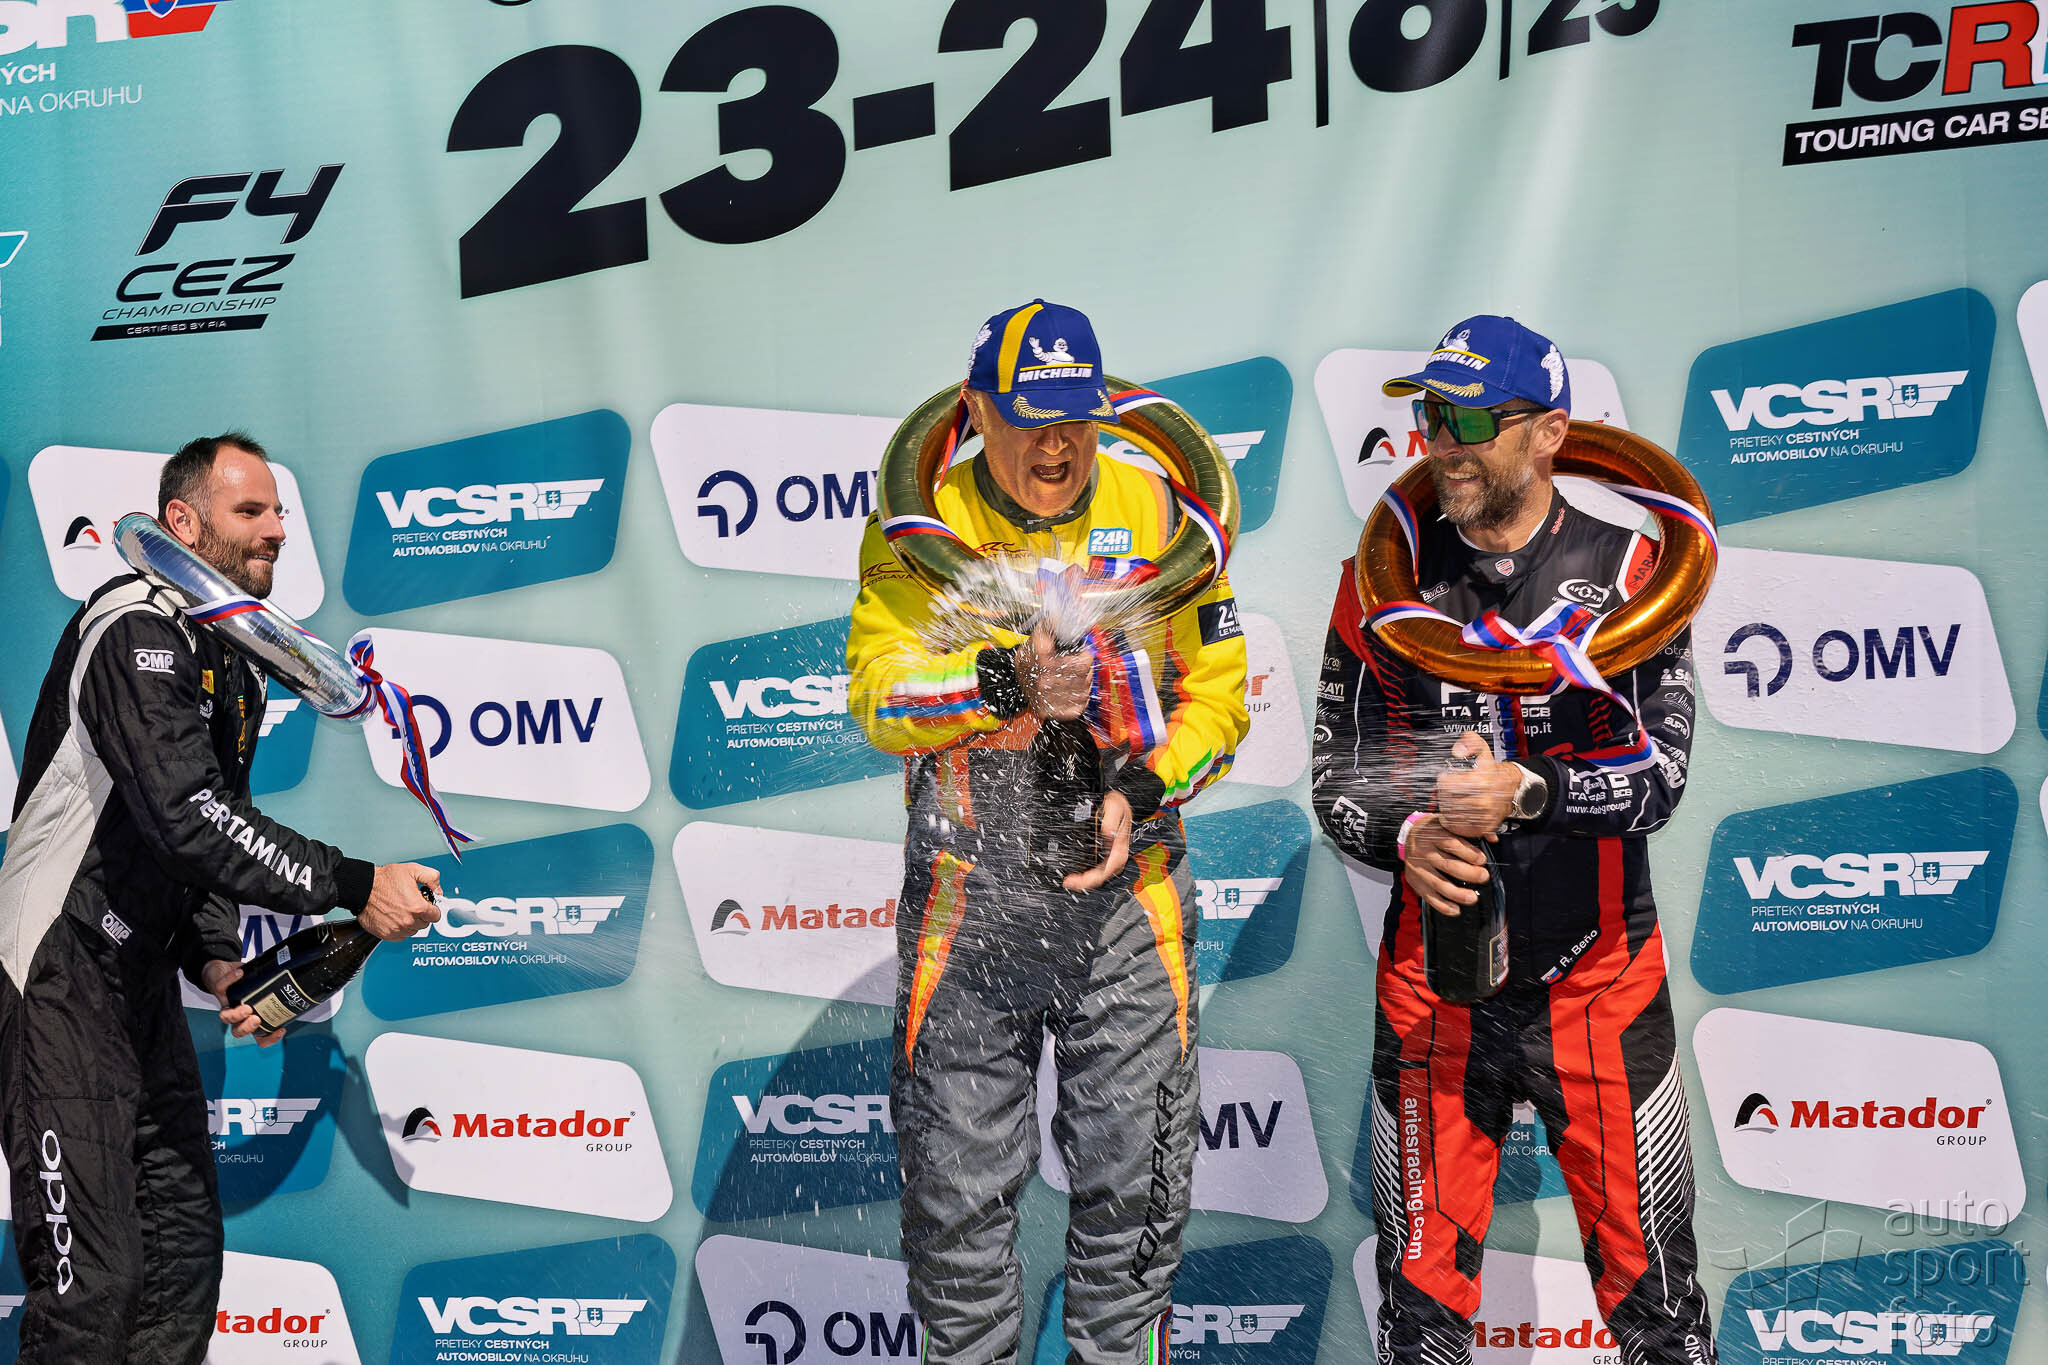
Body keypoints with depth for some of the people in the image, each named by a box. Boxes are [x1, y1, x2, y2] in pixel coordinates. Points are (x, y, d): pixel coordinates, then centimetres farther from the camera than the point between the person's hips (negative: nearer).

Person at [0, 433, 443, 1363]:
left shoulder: (235, 667, 15)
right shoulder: (136, 630, -16)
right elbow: (186, 814, -29)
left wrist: (217, 960, 4)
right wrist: (351, 884, -30)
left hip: (145, 982, 10)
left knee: (186, 1252, 11)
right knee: (92, 1280, -9)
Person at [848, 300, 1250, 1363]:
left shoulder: (1157, 512, 0)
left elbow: (1217, 689, 3)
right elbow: (878, 689, -13)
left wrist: (1141, 792, -11)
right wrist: (1008, 683, -29)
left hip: (1126, 890, 1)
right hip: (967, 898, -1)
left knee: (1132, 1180, 11)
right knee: (959, 1182, 9)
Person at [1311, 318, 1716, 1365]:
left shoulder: (1628, 570, -2)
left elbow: (1659, 773, -11)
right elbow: (1337, 776, 4)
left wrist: (1526, 792, -26)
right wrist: (1406, 837, -16)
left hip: (1598, 983, -1)